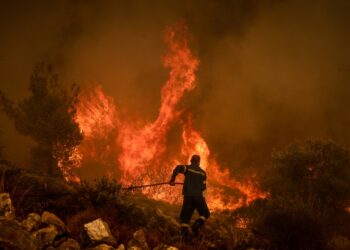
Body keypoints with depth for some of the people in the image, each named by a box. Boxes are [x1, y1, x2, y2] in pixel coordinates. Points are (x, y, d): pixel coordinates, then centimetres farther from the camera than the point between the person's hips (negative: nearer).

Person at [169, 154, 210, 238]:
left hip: (188, 196, 0)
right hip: (199, 196, 0)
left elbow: (178, 168, -16)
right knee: (205, 214, 15)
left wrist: (172, 179, -9)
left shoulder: (188, 168, 6)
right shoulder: (202, 172, 11)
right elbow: (203, 187, 7)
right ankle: (198, 224, -13)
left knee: (185, 215, 5)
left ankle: (184, 228, -22)